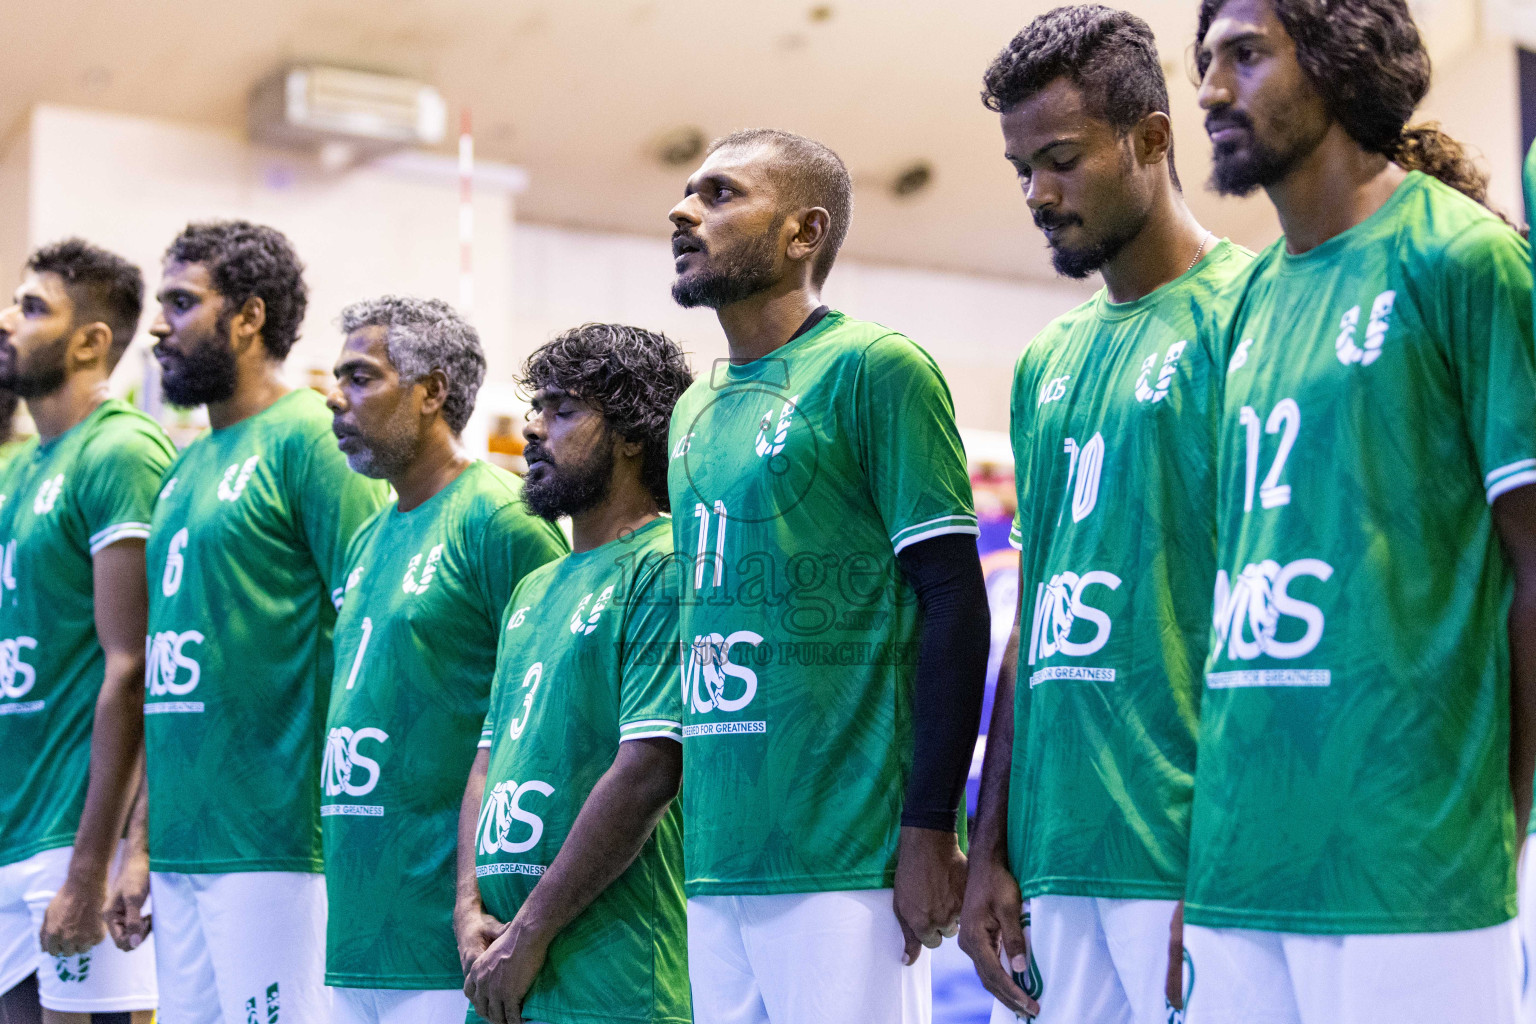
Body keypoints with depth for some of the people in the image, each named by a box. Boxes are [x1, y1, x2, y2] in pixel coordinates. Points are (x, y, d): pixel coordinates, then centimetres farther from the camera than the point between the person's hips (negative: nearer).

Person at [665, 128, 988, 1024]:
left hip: (844, 858, -7)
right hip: (717, 864, 7)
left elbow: (954, 604, -10)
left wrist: (931, 831, -15)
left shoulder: (874, 369, -5)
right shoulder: (694, 412, 18)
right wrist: (699, 834, 16)